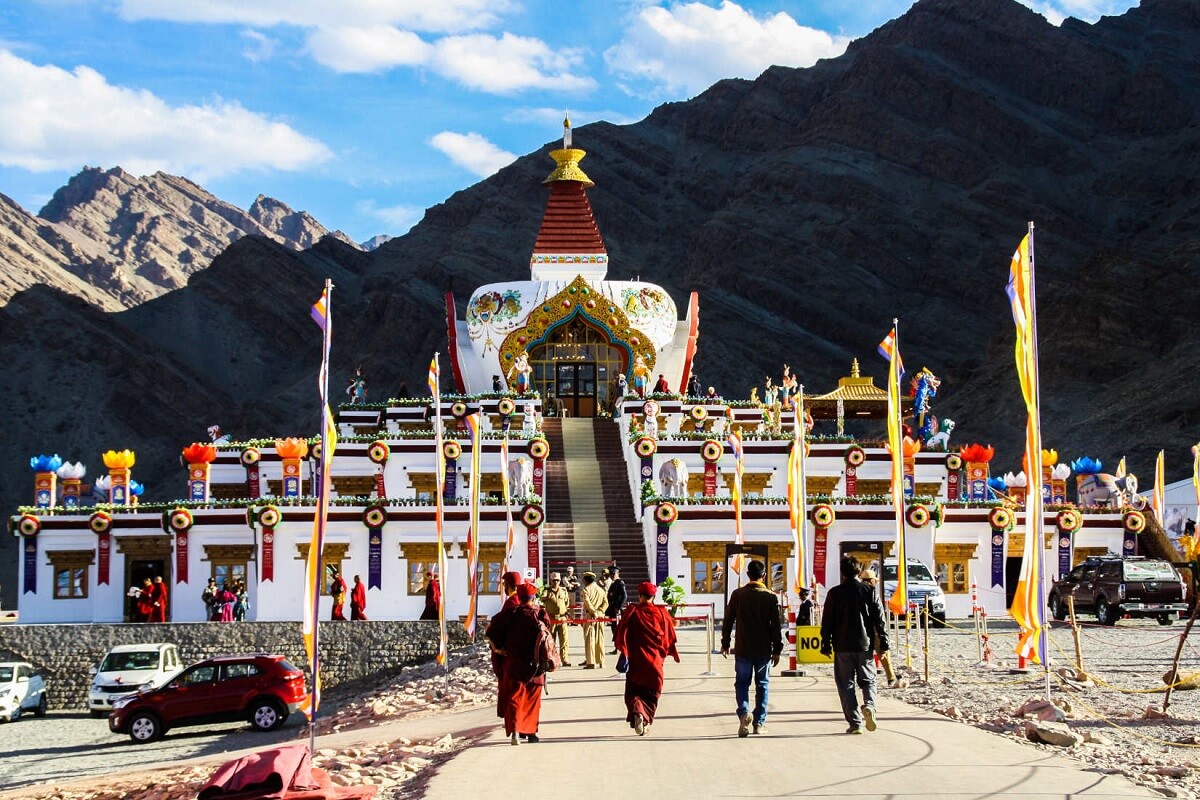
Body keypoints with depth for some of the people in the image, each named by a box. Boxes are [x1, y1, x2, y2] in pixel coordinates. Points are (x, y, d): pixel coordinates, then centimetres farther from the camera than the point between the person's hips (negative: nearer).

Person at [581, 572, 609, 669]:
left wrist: (593, 612, -16)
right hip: (600, 617, 5)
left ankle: (591, 663, -5)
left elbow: (587, 602, -18)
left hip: (589, 616, -5)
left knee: (589, 639, -2)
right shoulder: (601, 590, 14)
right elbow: (605, 603, 4)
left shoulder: (586, 589, -3)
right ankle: (601, 662, 12)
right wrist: (599, 612, -4)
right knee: (599, 640, 10)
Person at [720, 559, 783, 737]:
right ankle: (759, 723, 10)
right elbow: (775, 626, -3)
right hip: (764, 649, 0)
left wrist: (725, 644, 12)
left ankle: (744, 711, -16)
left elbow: (728, 621, 2)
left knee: (742, 683, 9)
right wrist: (777, 650, 3)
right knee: (762, 685, 10)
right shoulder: (771, 597, -4)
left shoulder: (737, 594, -3)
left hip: (742, 649, 0)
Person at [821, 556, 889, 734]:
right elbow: (879, 619, 2)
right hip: (865, 645, 1)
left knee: (846, 684, 5)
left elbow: (827, 621, 0)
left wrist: (826, 645, 7)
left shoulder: (835, 593, -3)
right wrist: (883, 644, 8)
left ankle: (855, 722, -1)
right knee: (868, 680, 13)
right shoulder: (869, 591, 1)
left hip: (842, 647, -1)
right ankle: (869, 706, -16)